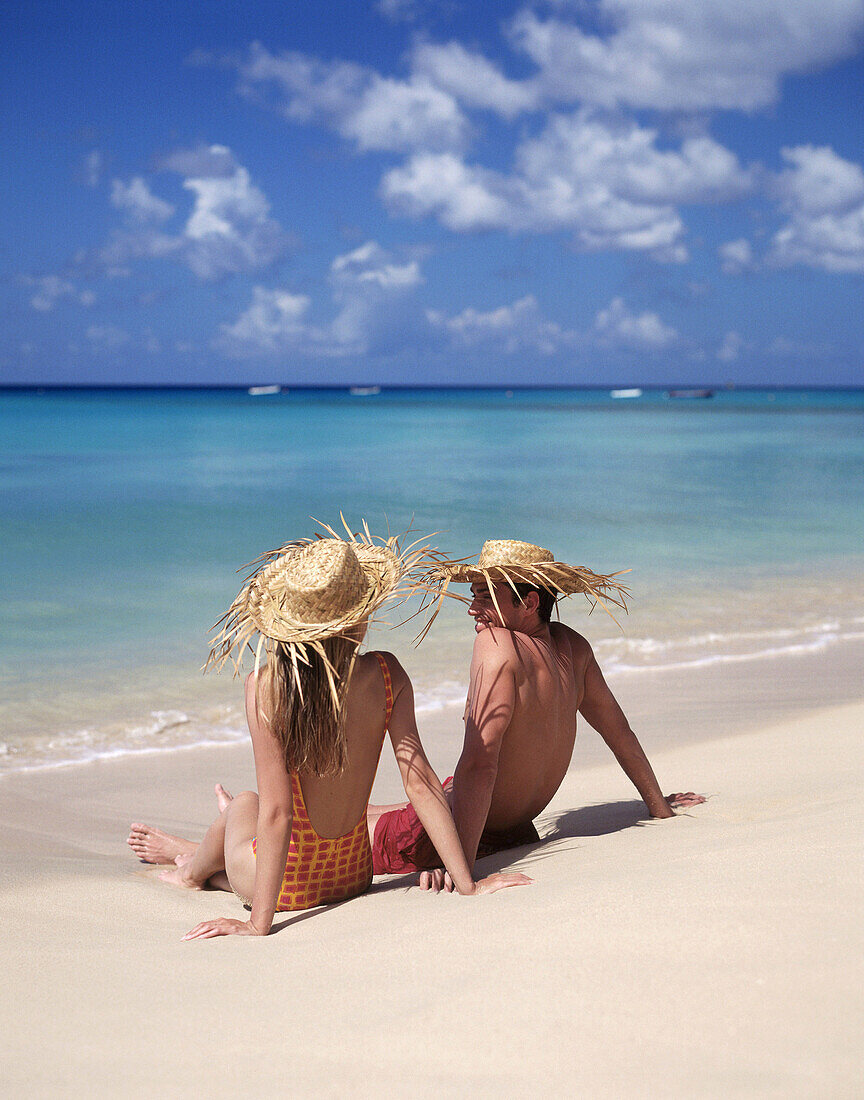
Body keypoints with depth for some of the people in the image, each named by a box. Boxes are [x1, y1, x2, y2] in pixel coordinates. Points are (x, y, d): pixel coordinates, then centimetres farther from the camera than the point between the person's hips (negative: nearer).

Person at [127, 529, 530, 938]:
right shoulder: (387, 675, -16)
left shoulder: (266, 686, -24)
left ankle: (195, 869, 62)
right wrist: (467, 885, -11)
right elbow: (419, 781, -16)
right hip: (354, 875, 3)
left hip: (288, 884, -3)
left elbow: (276, 811, -25)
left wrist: (258, 923, -22)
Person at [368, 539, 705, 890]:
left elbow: (479, 764, -36)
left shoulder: (497, 644, -29)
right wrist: (658, 804, 24)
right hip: (517, 829, 8)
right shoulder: (572, 646, -5)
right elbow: (618, 729, 9)